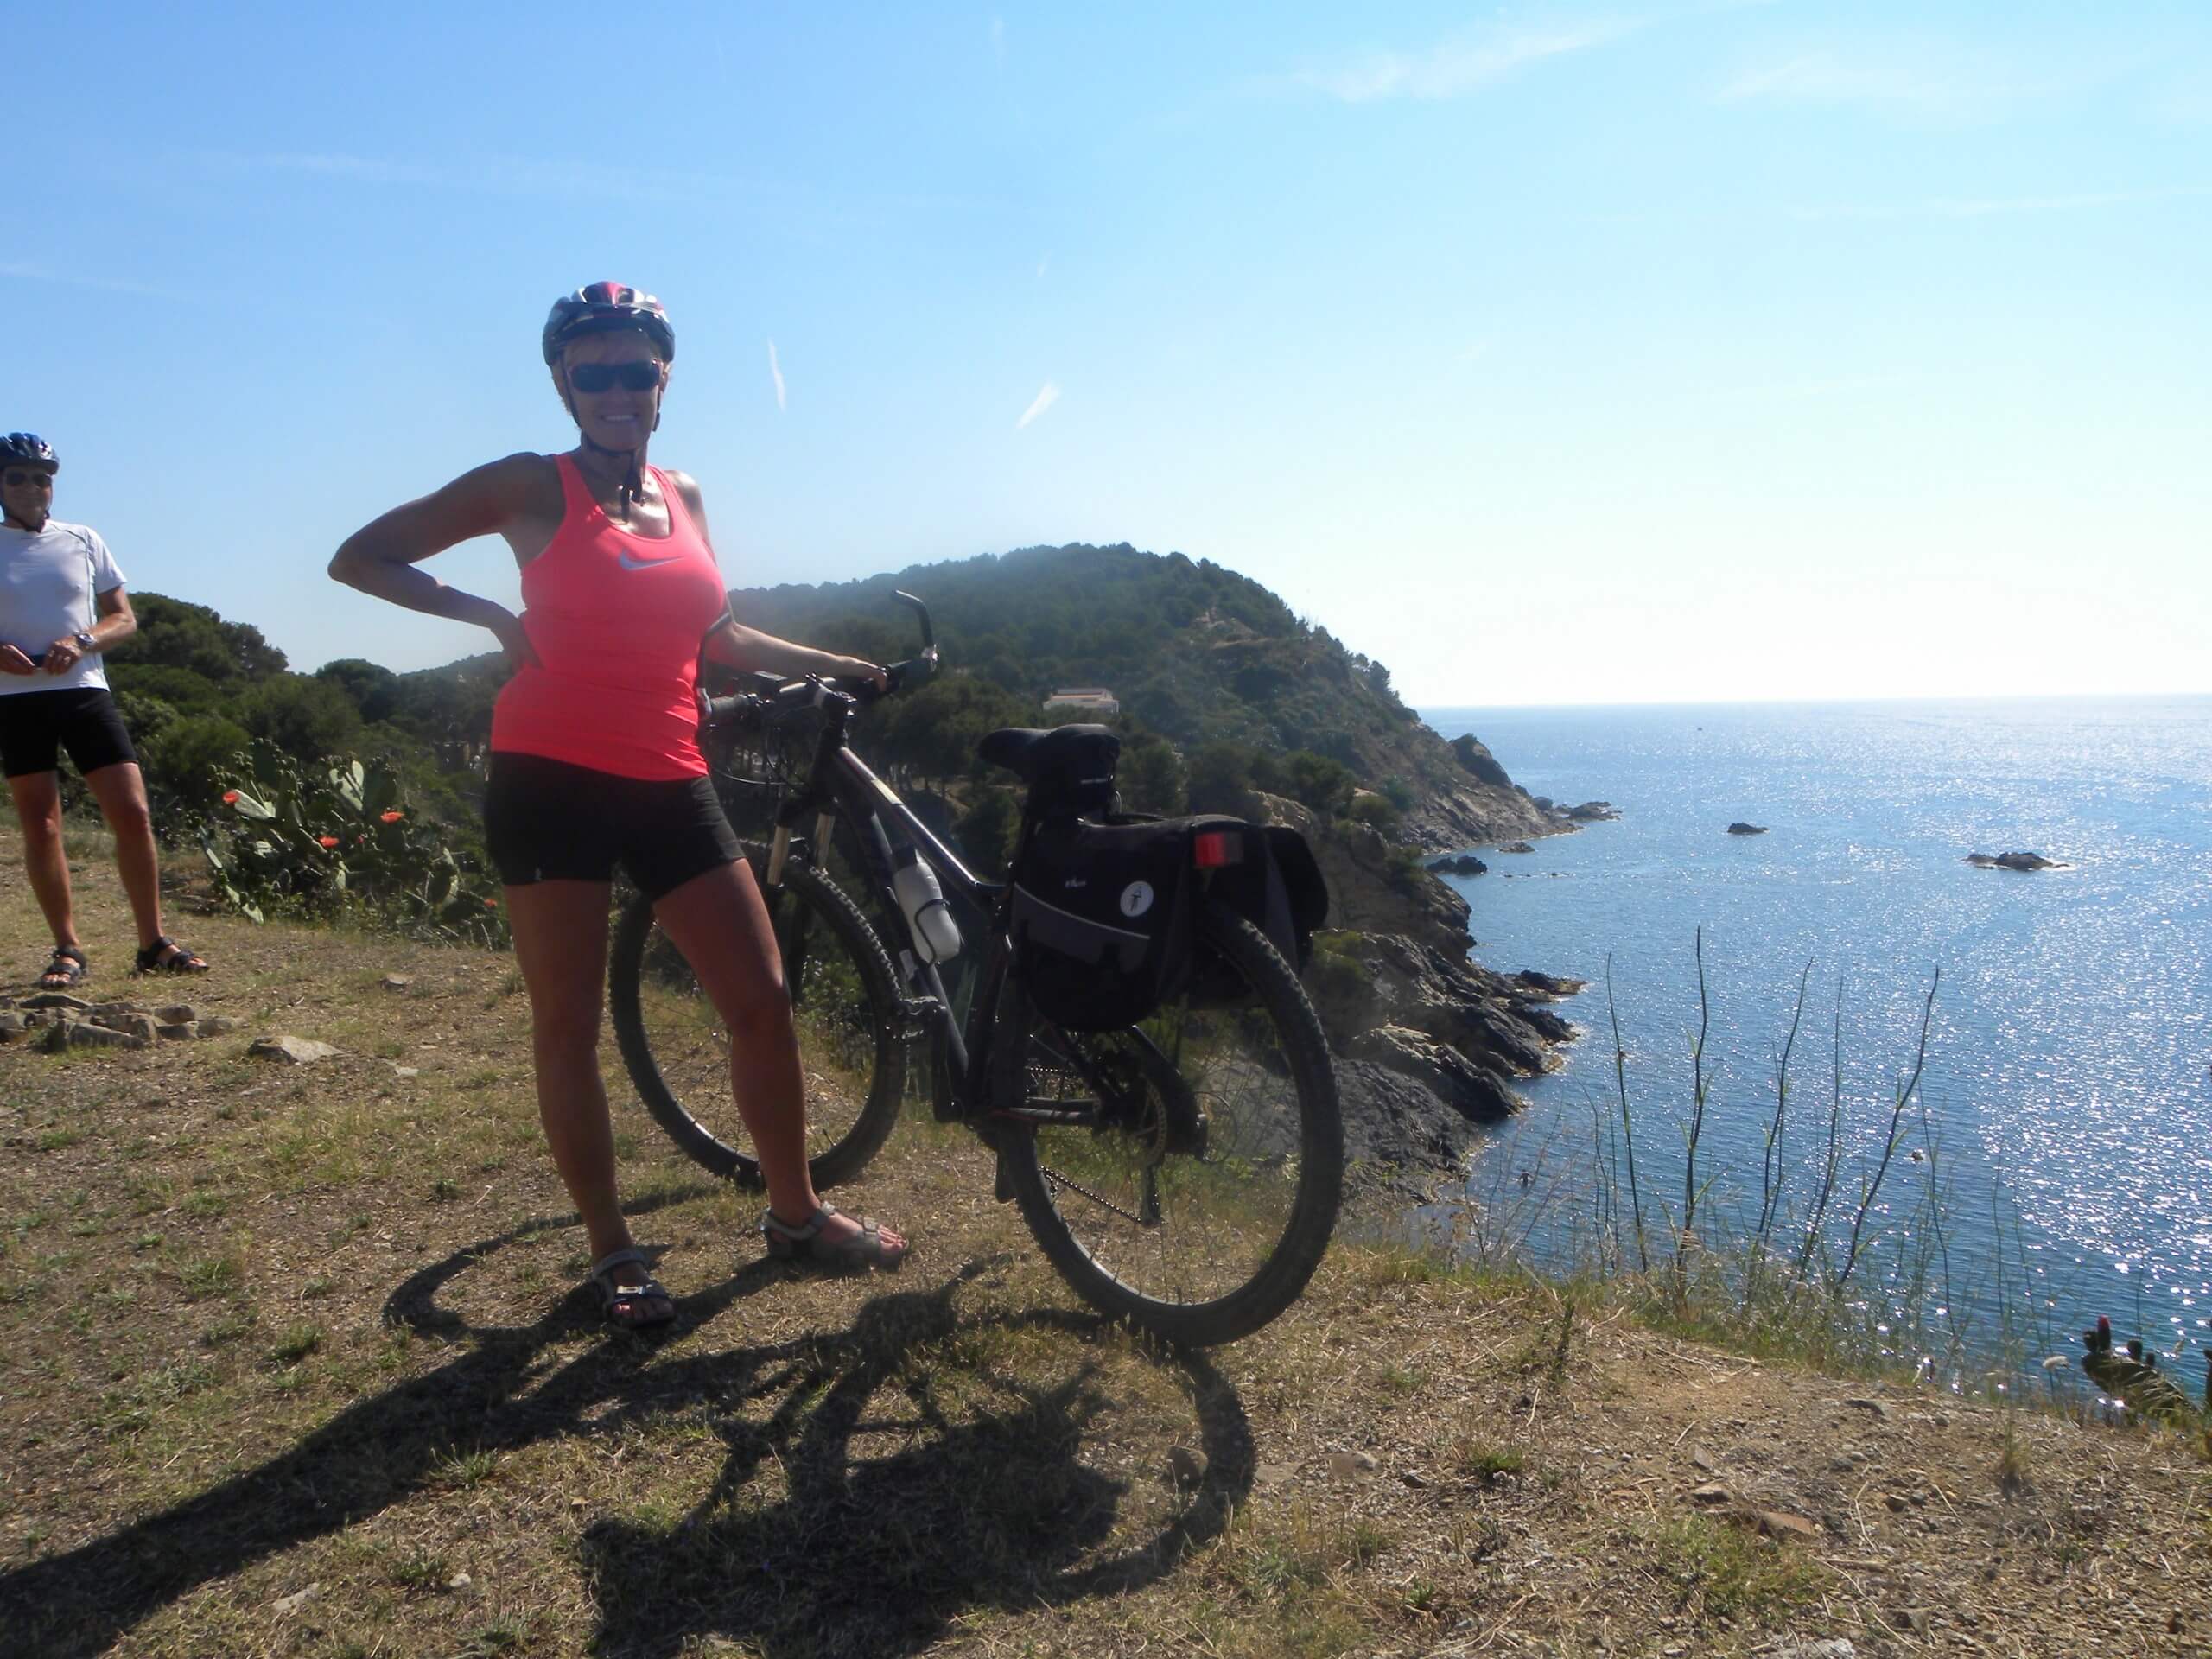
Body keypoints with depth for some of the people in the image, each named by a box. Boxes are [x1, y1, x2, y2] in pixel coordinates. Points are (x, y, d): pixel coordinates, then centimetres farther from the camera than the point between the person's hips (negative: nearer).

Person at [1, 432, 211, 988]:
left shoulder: (83, 541, 9)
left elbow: (124, 619, 10)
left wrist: (83, 641, -10)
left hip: (84, 692, 1)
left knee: (133, 815, -6)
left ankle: (153, 943, 2)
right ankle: (68, 949, 8)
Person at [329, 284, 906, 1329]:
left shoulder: (684, 498, 14)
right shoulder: (533, 487, 0)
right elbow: (359, 557, 3)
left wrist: (843, 668, 22)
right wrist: (490, 615, -9)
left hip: (668, 786, 5)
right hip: (552, 780, -4)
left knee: (761, 998, 4)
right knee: (568, 1021, 2)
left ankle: (796, 1212, 21)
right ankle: (611, 1251, 17)